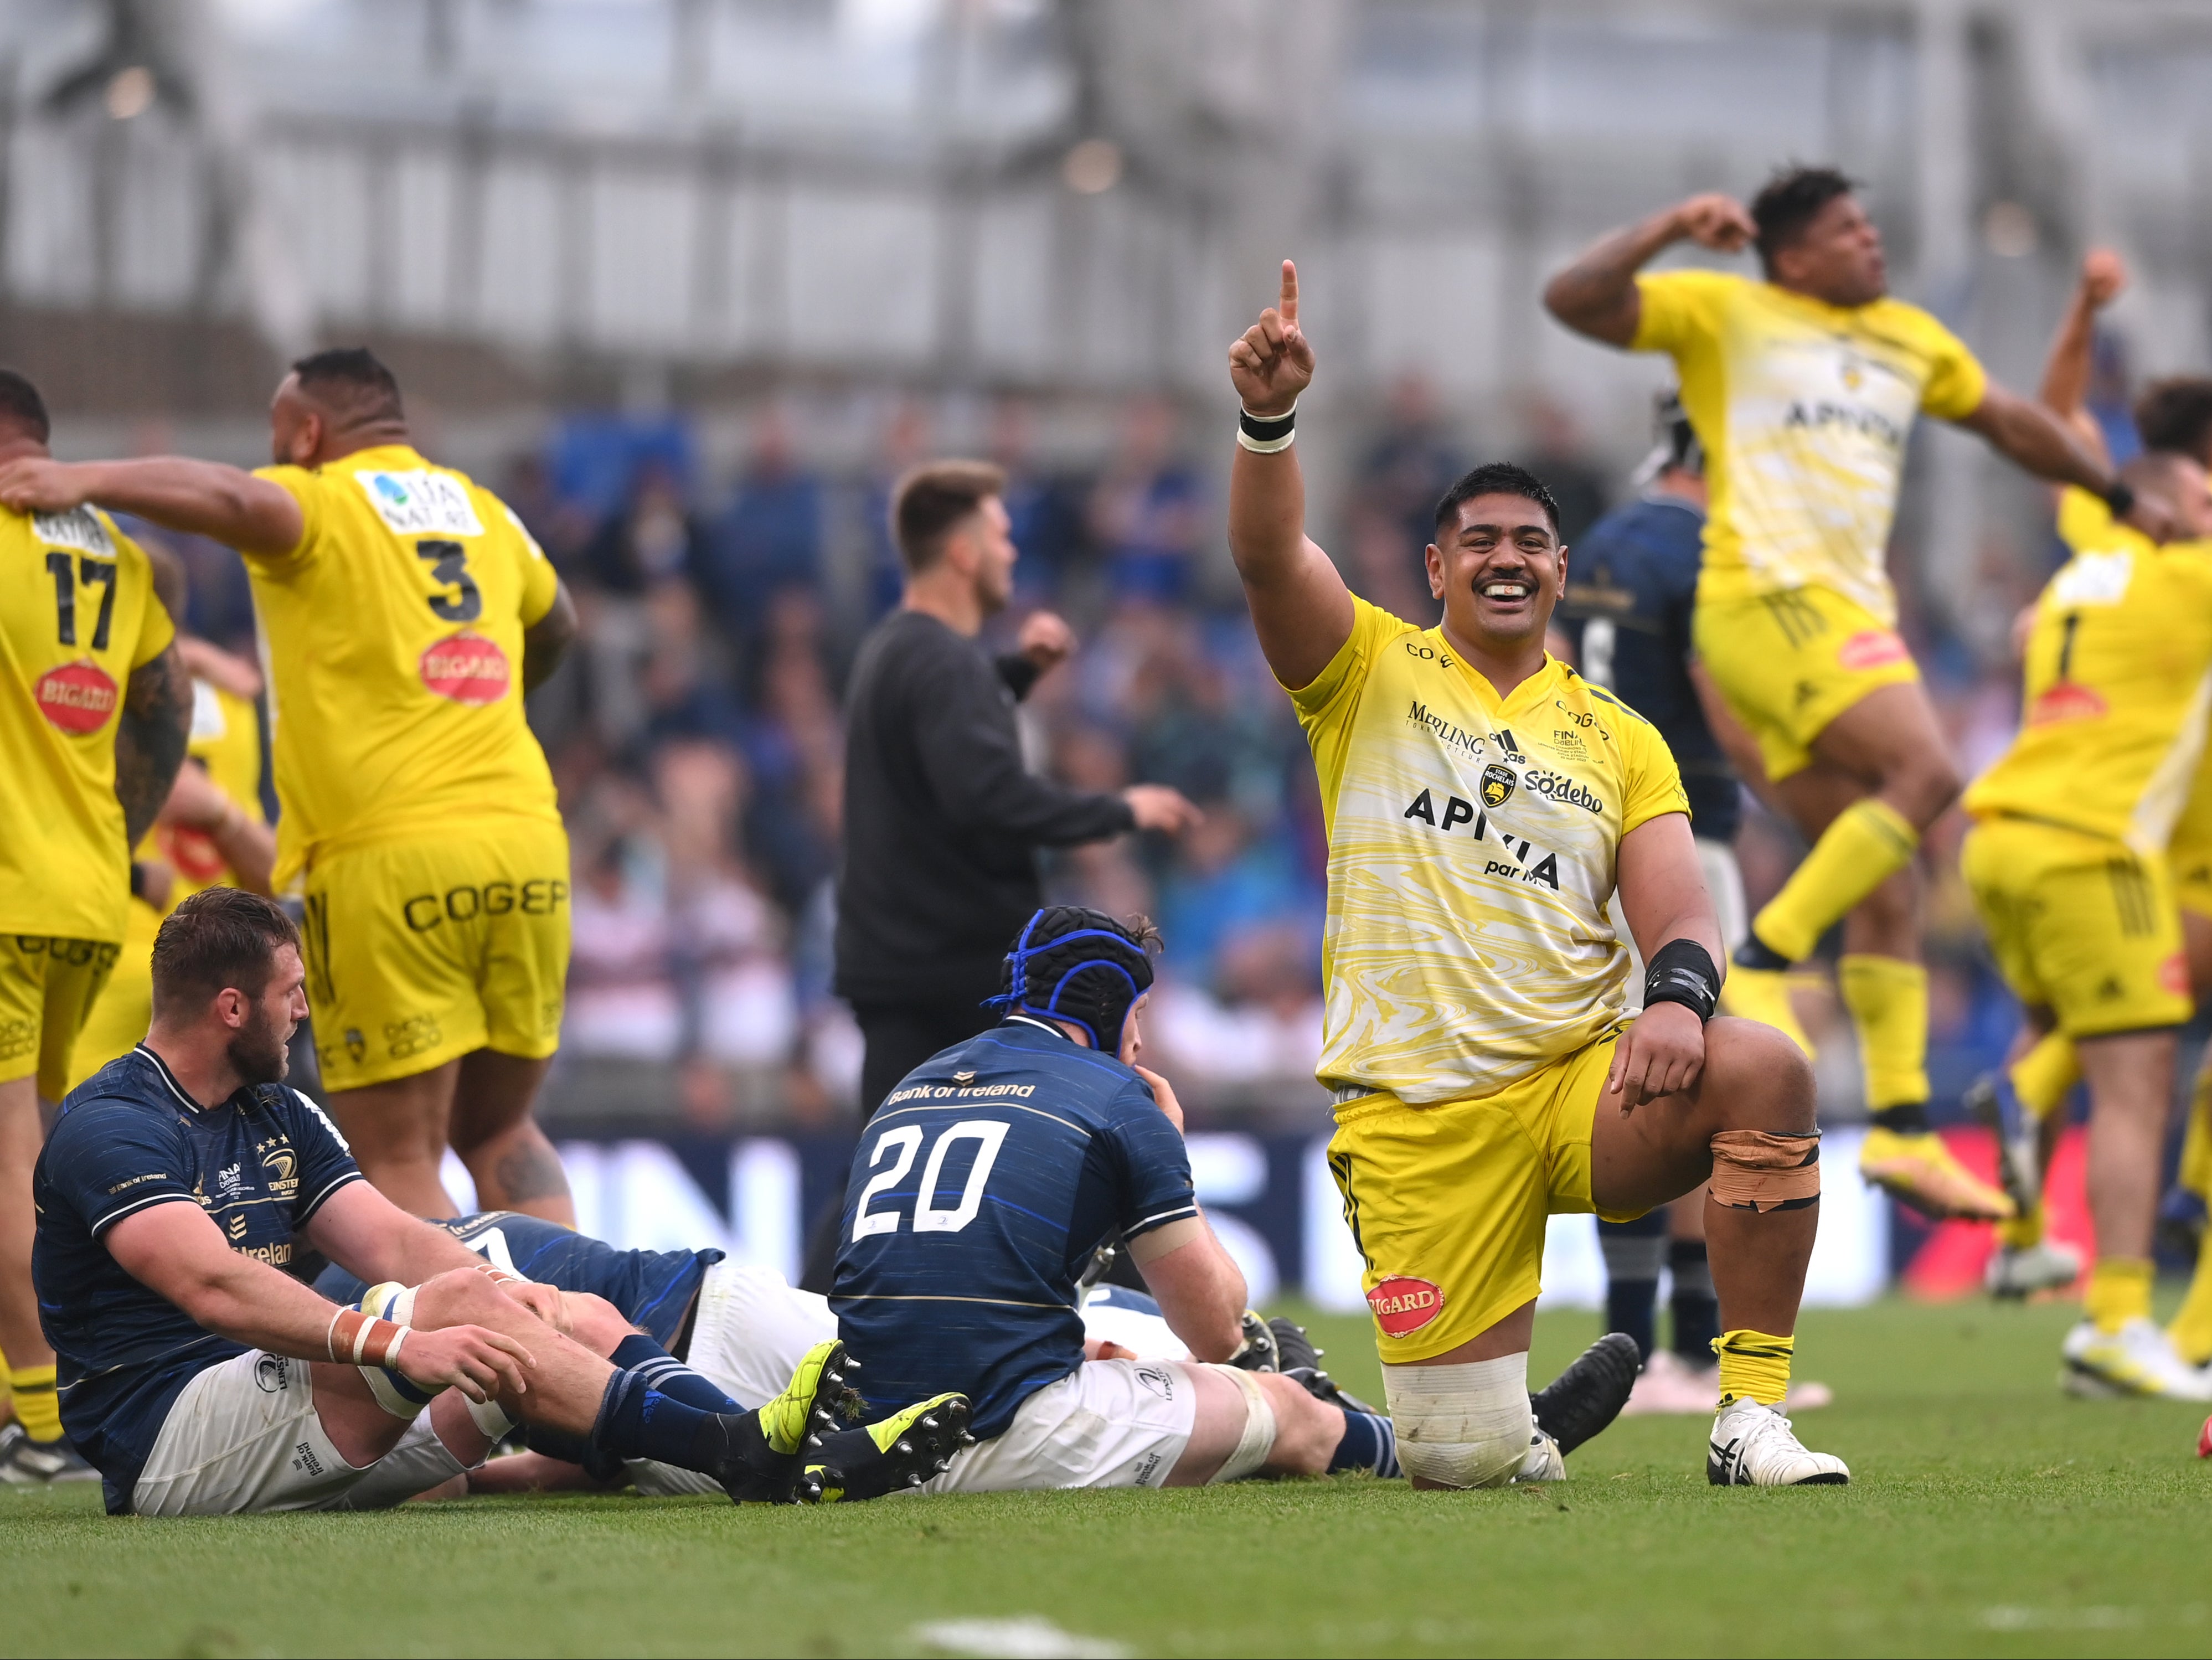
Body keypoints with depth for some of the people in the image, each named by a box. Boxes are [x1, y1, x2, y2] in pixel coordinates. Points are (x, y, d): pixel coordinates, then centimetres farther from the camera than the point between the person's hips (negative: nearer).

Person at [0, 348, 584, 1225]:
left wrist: (87, 480, -30)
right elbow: (556, 625, 39)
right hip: (526, 840, 6)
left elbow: (232, 498, -23)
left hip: (389, 859, -6)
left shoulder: (321, 505, 0)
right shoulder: (486, 514, 20)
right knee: (499, 1133, 18)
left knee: (397, 1160, -2)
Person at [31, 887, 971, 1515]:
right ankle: (739, 1451, -32)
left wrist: (523, 1300, -14)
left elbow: (393, 1243, 8)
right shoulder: (110, 1127, -11)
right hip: (168, 1441, -9)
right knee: (465, 1306, -27)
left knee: (582, 1319, -4)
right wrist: (395, 1343, -37)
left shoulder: (278, 1118, 20)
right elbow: (217, 1287, -26)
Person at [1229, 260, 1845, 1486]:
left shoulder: (1619, 740, 14)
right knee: (1460, 1463, -9)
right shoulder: (1372, 673, 8)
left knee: (1763, 1071, -30)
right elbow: (1269, 557, -10)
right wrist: (1268, 418, -29)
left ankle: (1751, 1417, -23)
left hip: (1579, 1089, 2)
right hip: (1415, 1116, -2)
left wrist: (1678, 998, -19)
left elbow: (1673, 902, 4)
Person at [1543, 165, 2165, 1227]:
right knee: (1925, 772, -26)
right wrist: (1669, 231, -18)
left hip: (1849, 617, 8)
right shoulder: (1725, 314, 4)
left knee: (1889, 892, 2)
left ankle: (1901, 1130, 1)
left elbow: (2007, 420, 37)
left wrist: (2119, 497, 43)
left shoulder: (1908, 338, 23)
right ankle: (1759, 966, -21)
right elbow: (1576, 301, -5)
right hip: (1769, 595, -8)